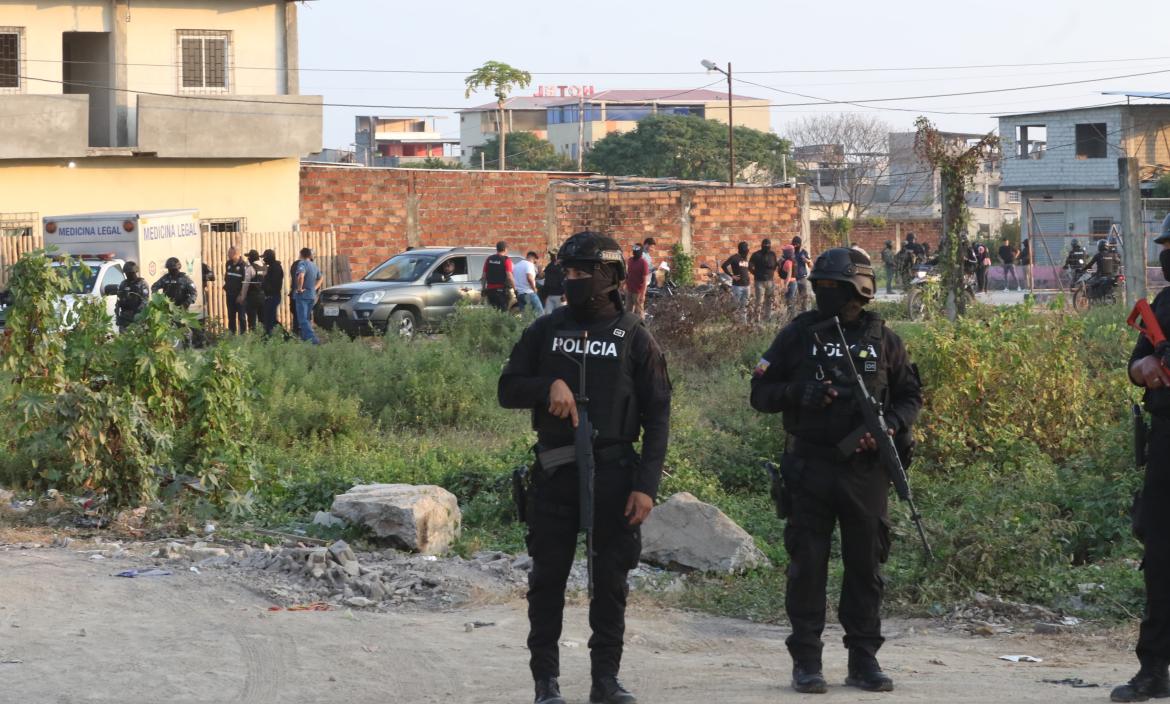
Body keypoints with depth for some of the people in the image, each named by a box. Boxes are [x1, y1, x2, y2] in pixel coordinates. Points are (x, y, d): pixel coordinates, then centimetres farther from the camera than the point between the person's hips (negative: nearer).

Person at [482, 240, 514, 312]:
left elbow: (484, 276, 11)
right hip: (502, 290, -5)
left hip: (490, 289, 5)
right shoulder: (506, 260, -8)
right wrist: (515, 288, -9)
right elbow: (509, 277, -16)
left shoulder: (488, 259, 9)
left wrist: (483, 289, 18)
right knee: (503, 310, -3)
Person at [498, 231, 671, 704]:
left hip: (614, 473, -1)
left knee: (611, 580, 5)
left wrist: (646, 484, -8)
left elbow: (657, 416, 0)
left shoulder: (633, 337, 1)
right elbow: (508, 389, 7)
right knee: (548, 577, 3)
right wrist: (549, 385, -14)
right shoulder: (546, 331, 7)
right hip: (554, 472, 2)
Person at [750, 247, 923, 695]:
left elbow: (910, 395, 11)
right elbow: (760, 393, 3)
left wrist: (891, 426, -8)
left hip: (866, 469, 1)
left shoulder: (882, 339, 5)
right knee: (807, 564, 0)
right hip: (809, 469, -1)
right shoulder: (798, 335, 2)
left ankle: (864, 660, 15)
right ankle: (806, 661, 7)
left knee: (866, 565, 6)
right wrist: (798, 392, -15)